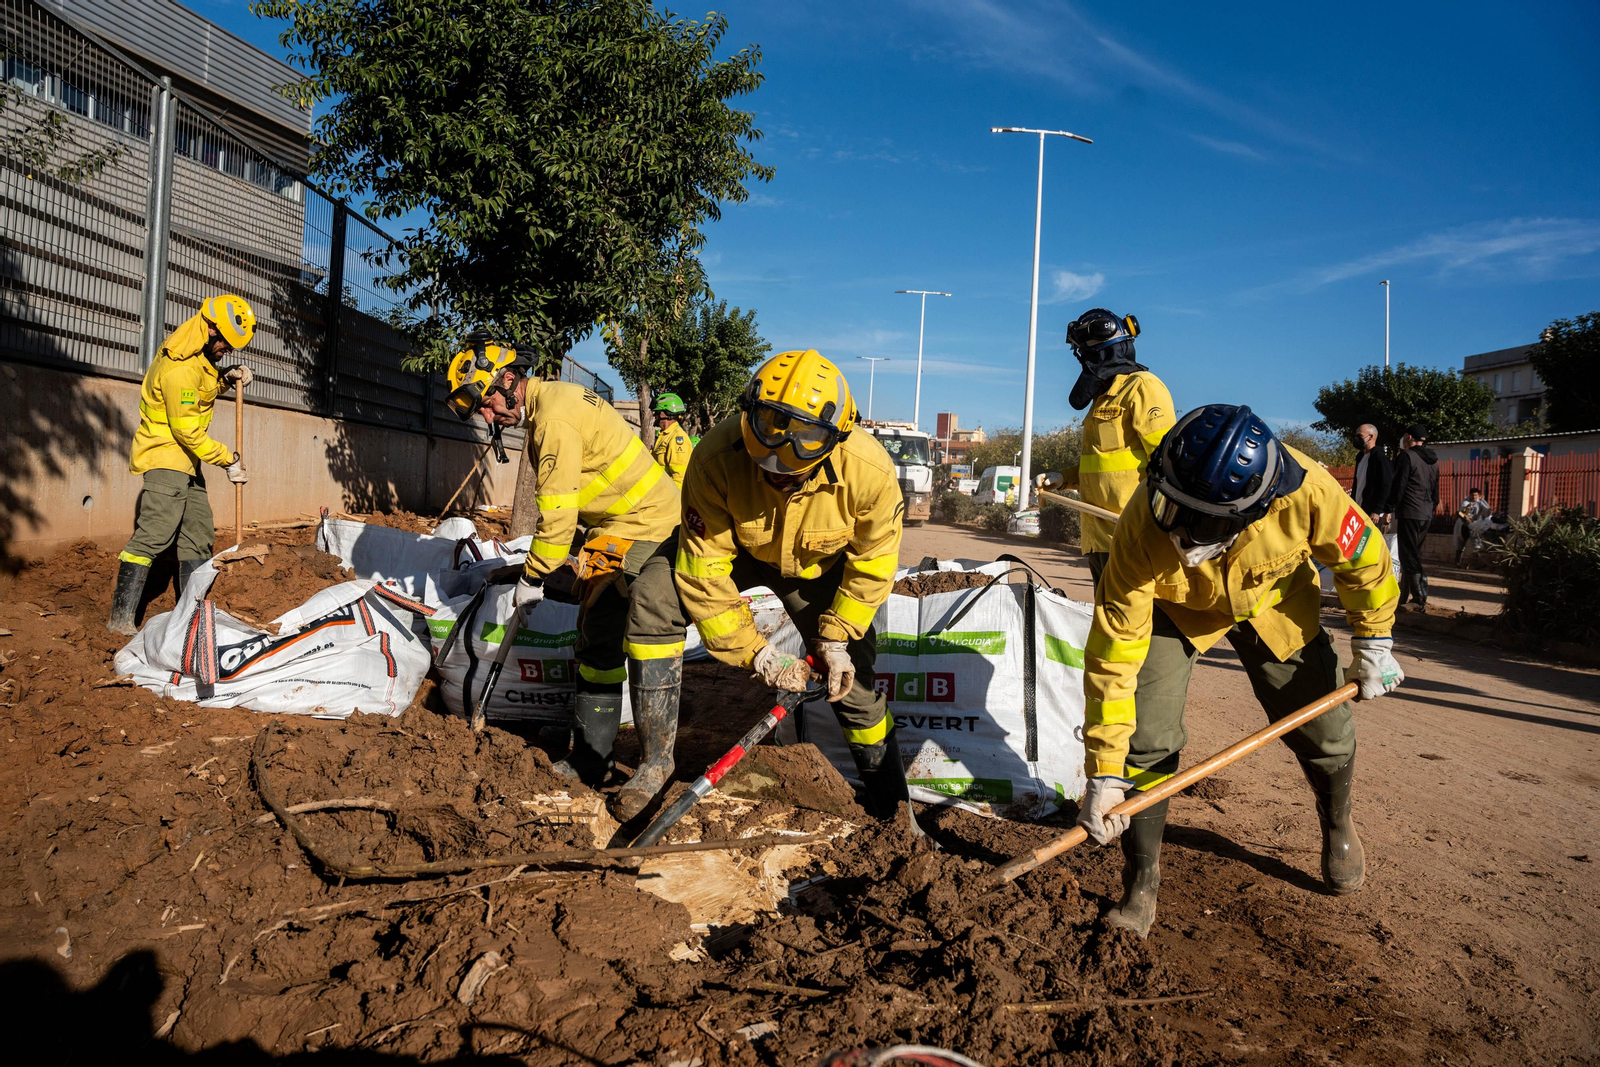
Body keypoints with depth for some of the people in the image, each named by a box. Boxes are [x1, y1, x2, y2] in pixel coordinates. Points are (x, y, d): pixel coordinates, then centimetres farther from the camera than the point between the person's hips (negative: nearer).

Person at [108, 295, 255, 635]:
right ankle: (121, 617, -11)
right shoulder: (180, 368, -23)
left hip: (186, 462, 10)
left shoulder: (198, 355, 5)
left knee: (199, 536, 12)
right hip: (166, 457, -10)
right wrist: (229, 459, -13)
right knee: (152, 536, -14)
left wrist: (225, 378, 2)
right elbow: (187, 432, -21)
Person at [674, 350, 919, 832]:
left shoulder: (869, 471, -34)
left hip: (820, 569, 0)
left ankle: (893, 803, 27)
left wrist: (836, 638, -13)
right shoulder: (716, 458, -37)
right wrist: (757, 653, -28)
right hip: (739, 552, 0)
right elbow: (705, 571, -30)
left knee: (852, 682, 0)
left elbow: (872, 562, -15)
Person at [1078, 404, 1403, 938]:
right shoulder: (1142, 526, -40)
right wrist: (1104, 772, -32)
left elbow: (1362, 556, -13)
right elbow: (1113, 651, -34)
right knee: (1147, 736, -15)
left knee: (1321, 727, 3)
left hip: (1274, 600, 2)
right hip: (1177, 608, -1)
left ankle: (1337, 822, 38)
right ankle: (1141, 883, 4)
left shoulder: (1306, 493, -38)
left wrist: (1373, 643, -1)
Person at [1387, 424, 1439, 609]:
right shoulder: (1433, 460, 17)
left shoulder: (1406, 456, -7)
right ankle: (1404, 595, 19)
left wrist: (1389, 510, -7)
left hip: (1409, 512, -8)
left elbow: (1398, 486, -11)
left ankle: (1420, 599, -11)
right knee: (1413, 554, 14)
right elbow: (1435, 489, 20)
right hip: (1426, 514, 8)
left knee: (1409, 557, -6)